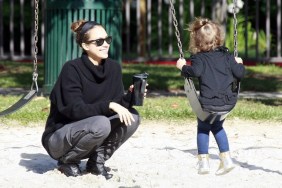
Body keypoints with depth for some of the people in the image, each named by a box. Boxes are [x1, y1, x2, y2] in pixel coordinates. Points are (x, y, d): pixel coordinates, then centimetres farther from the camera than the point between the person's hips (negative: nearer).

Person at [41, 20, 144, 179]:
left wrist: (130, 97, -20)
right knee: (101, 123, -34)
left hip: (90, 133, 6)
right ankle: (67, 160, -8)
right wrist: (108, 105, -34)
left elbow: (118, 102, 0)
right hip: (59, 139, -6)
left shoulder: (114, 68, -1)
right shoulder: (72, 69, -19)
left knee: (133, 116, -13)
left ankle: (97, 160, 0)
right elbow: (75, 110, -25)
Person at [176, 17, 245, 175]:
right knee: (217, 127, 26)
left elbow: (195, 71, -25)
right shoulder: (226, 56, 6)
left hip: (208, 104, -4)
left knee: (203, 129, 17)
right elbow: (240, 74, 4)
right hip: (228, 102, 4)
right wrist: (239, 64, 24)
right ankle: (226, 159, 19)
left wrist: (183, 67, -8)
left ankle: (204, 162, 10)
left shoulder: (199, 58, -6)